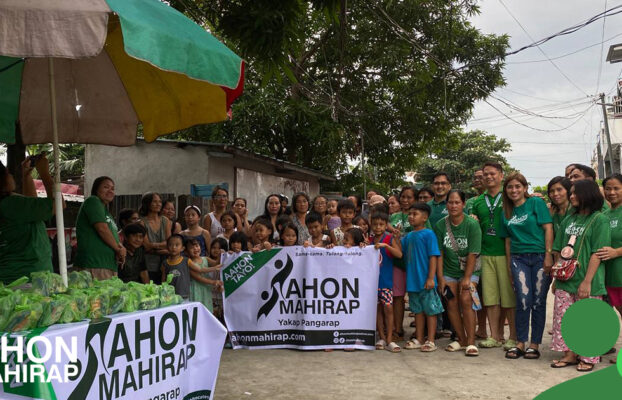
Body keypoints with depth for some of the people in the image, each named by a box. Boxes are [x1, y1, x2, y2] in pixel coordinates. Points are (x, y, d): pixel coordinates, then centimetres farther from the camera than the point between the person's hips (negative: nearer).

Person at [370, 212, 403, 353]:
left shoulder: (390, 239, -3)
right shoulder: (369, 240, 7)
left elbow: (399, 254, -17)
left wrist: (385, 245, -26)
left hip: (386, 279, -3)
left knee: (388, 308, -5)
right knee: (377, 309, 9)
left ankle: (389, 340, 1)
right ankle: (381, 338, 18)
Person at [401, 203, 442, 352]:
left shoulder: (428, 234, -9)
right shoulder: (408, 236, 11)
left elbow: (433, 257, -12)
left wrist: (431, 278, -17)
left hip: (425, 281, -7)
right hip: (412, 281, 7)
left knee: (430, 310, 3)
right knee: (418, 310, 15)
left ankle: (430, 341, 10)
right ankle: (419, 339, 25)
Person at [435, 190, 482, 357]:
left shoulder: (472, 225, -14)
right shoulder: (440, 225, -5)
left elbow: (473, 254, -15)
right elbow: (439, 253, -3)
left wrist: (467, 278, -17)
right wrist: (440, 277, -6)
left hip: (469, 271, -3)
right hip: (449, 271, 3)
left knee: (465, 299, -17)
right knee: (452, 302, -2)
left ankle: (471, 342, -8)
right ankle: (461, 340, 14)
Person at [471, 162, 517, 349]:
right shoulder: (478, 202, 14)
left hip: (505, 253, -4)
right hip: (486, 254, 4)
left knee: (510, 297, 0)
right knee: (490, 298, 6)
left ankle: (514, 337, 9)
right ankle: (495, 336, 15)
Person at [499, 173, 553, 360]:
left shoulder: (536, 203, 0)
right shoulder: (506, 212, 13)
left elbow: (548, 229, -5)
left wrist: (548, 256, -12)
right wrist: (509, 264, 11)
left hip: (540, 257, -3)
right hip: (518, 259, 3)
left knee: (538, 301, 1)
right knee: (523, 300, -6)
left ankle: (535, 344, 10)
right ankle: (520, 343, 4)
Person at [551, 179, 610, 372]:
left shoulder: (600, 220, -4)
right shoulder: (569, 220, 14)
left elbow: (597, 253, -11)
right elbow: (558, 250, 16)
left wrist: (587, 281, -17)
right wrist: (556, 276, 9)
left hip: (587, 283, -6)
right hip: (565, 281, 6)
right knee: (563, 319, 8)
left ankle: (588, 358, 16)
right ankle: (569, 354, 21)